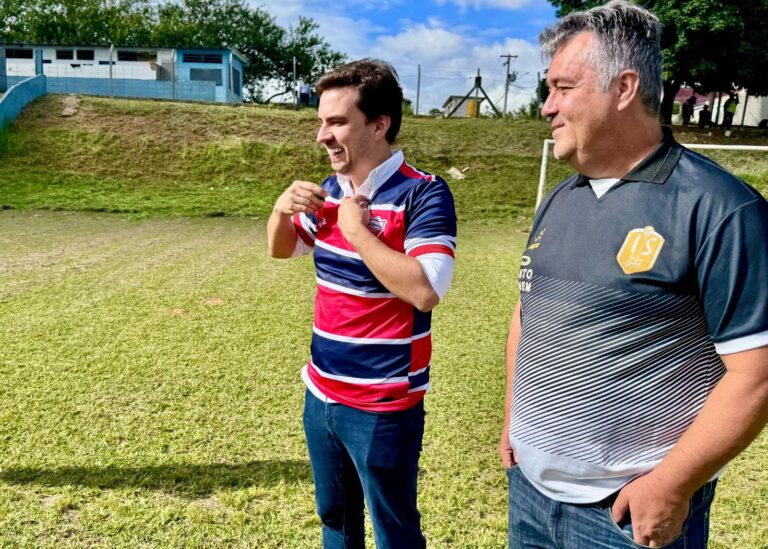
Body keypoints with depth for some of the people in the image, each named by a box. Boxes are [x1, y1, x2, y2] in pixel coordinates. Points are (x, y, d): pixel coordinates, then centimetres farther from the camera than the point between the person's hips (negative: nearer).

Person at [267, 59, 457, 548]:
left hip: (383, 406, -7)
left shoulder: (423, 193, -18)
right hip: (323, 393, 7)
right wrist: (282, 208, -4)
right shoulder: (332, 189, 4)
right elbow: (283, 249, 17)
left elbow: (425, 291, -30)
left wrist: (356, 229, -23)